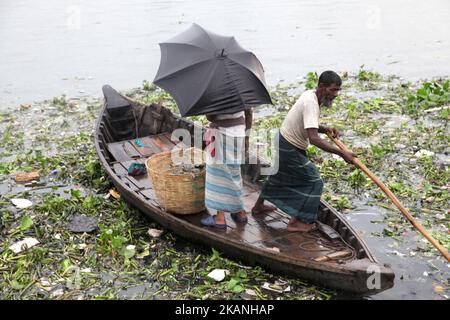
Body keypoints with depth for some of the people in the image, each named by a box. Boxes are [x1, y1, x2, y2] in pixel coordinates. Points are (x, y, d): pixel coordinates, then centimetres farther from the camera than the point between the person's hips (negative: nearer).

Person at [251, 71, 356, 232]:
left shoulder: (310, 94, 1)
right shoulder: (311, 103, -29)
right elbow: (313, 138, -39)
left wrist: (325, 129, -3)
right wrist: (341, 153, -41)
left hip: (282, 142, 10)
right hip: (289, 149, -10)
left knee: (279, 175, 29)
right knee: (313, 181, -5)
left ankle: (259, 206, 48)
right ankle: (296, 222, 0)